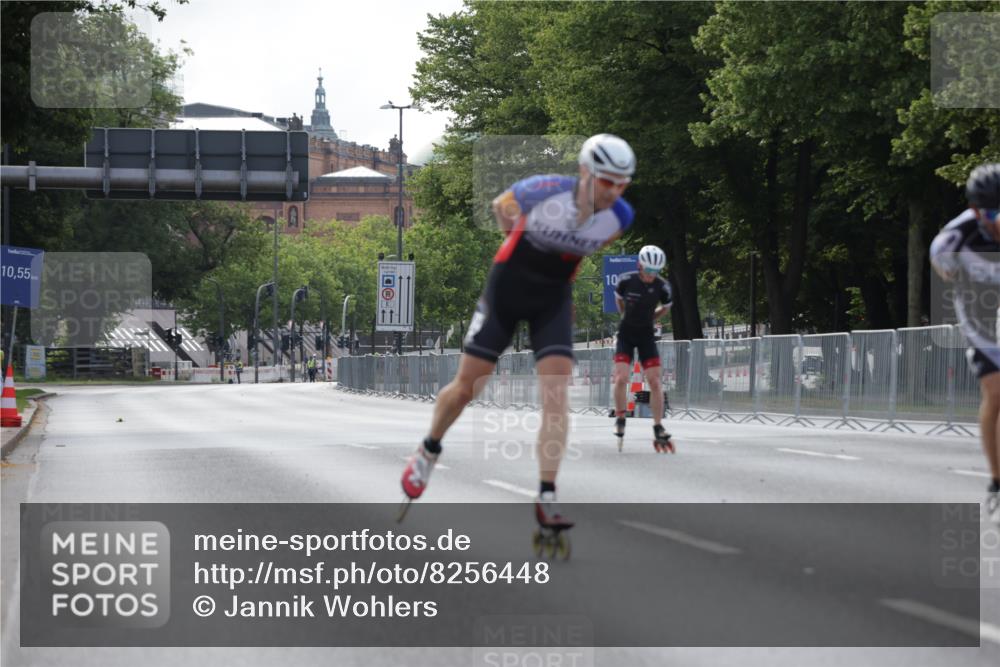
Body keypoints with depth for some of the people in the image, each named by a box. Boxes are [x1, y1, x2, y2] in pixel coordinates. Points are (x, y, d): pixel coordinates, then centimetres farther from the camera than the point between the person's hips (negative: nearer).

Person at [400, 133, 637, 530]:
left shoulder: (620, 217, -18)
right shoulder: (543, 192, -29)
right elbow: (501, 206, -5)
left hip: (554, 298, 2)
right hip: (506, 288, -2)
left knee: (556, 392, -15)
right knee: (466, 387, 6)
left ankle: (546, 498, -15)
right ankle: (429, 450, 35)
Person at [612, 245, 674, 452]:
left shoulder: (662, 287, -12)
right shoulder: (626, 281, -14)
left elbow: (665, 308, 9)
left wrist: (648, 318, 10)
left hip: (646, 334, 1)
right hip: (626, 333, -1)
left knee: (655, 382, -5)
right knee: (621, 378, -15)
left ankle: (658, 430, 2)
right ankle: (620, 420, 6)